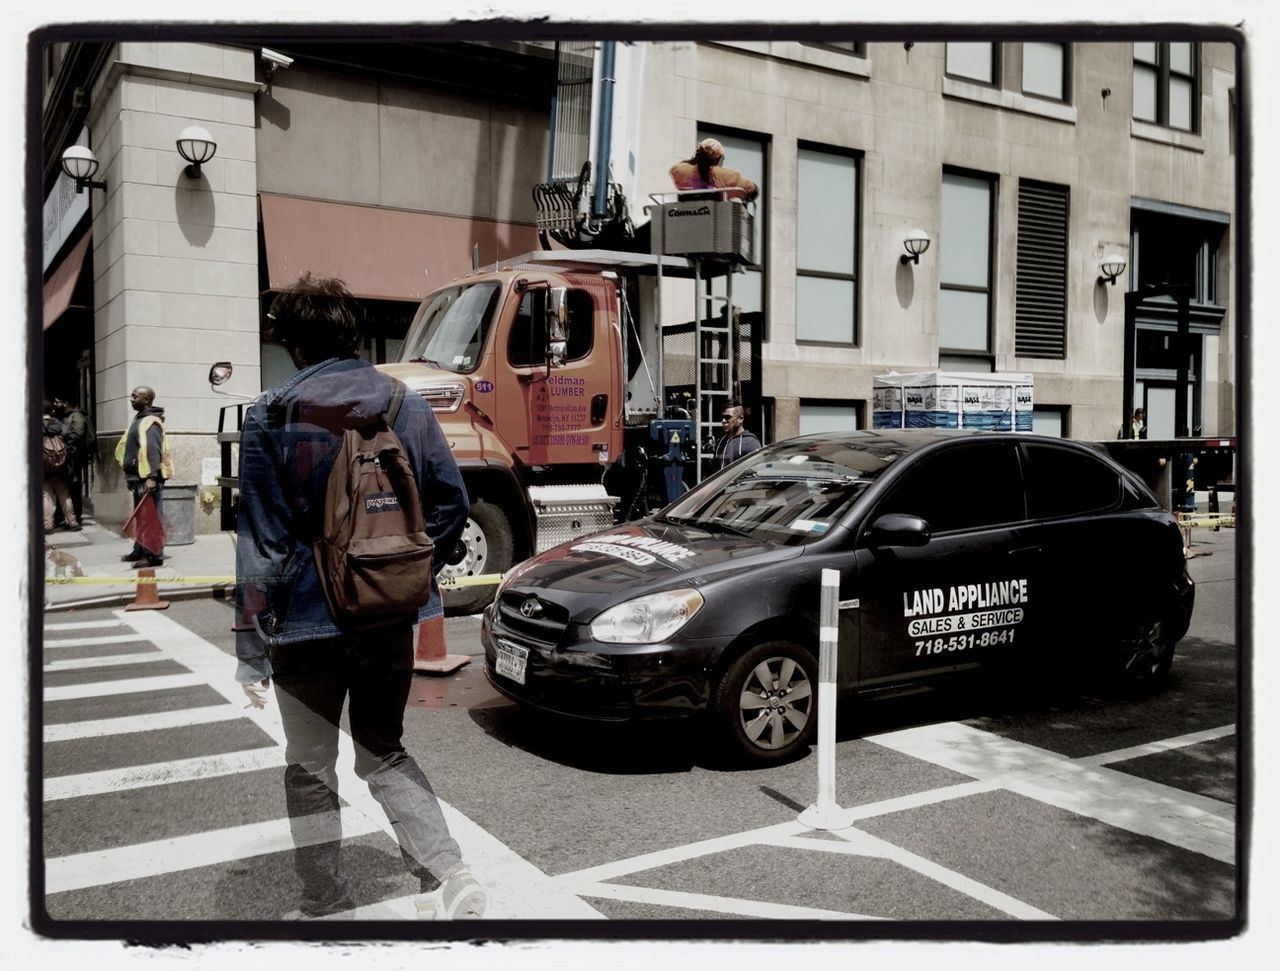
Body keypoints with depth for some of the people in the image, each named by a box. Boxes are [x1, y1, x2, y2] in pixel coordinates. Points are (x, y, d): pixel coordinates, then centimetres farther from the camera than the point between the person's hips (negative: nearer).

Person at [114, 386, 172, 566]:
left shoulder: (151, 422, -15)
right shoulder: (140, 419, 19)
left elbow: (154, 452, -24)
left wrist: (152, 477, -31)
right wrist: (131, 476, 24)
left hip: (148, 478, -11)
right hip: (139, 477, 11)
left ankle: (154, 555, -8)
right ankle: (140, 551, 25)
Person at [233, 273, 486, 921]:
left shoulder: (271, 417, -10)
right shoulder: (408, 406, 1)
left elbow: (260, 540, -11)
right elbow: (451, 503, 5)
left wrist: (251, 647, -6)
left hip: (308, 621, -4)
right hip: (392, 619, 4)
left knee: (310, 769, 14)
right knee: (384, 754, 20)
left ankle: (326, 906, 24)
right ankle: (448, 876, 7)